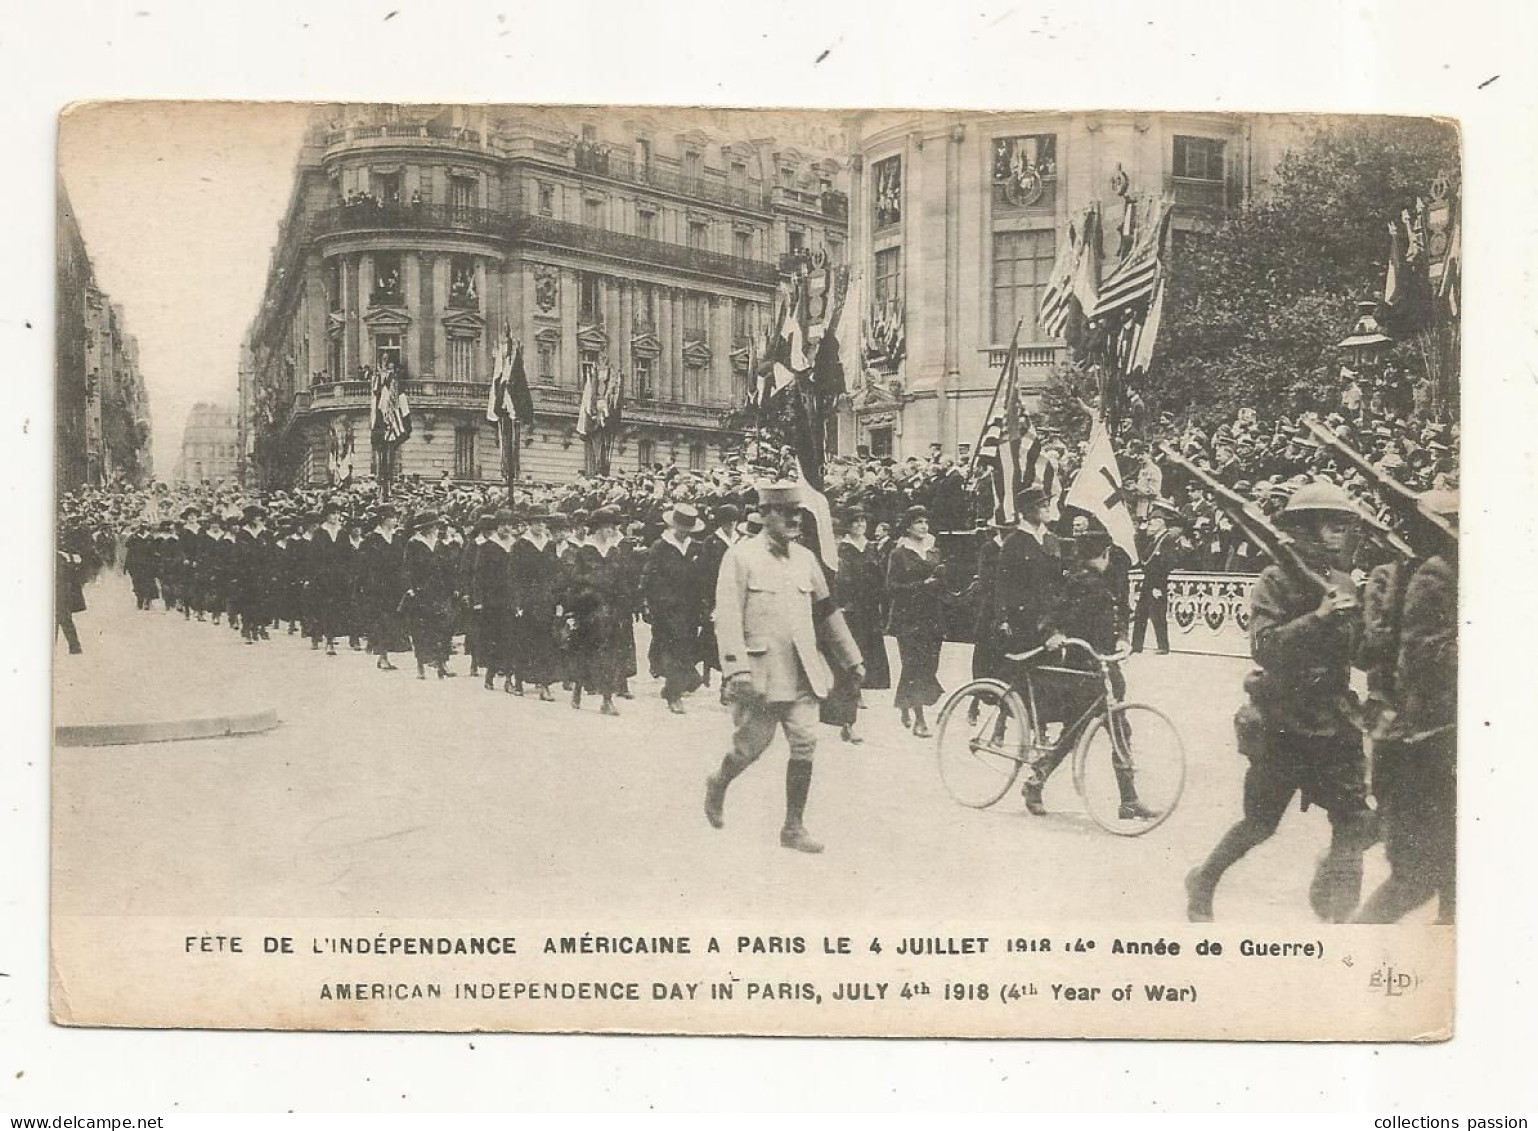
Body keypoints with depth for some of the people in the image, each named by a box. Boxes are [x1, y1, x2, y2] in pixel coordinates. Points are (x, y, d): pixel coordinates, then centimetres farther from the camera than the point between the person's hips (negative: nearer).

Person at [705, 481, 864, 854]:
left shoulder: (805, 558, 11)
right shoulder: (741, 556, -6)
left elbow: (826, 610, 21)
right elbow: (727, 617, -13)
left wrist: (852, 659, 24)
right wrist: (737, 668, -23)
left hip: (803, 671, 5)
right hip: (761, 670, -5)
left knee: (805, 744, -4)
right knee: (751, 745, 4)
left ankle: (794, 827, 5)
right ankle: (718, 784, 36)